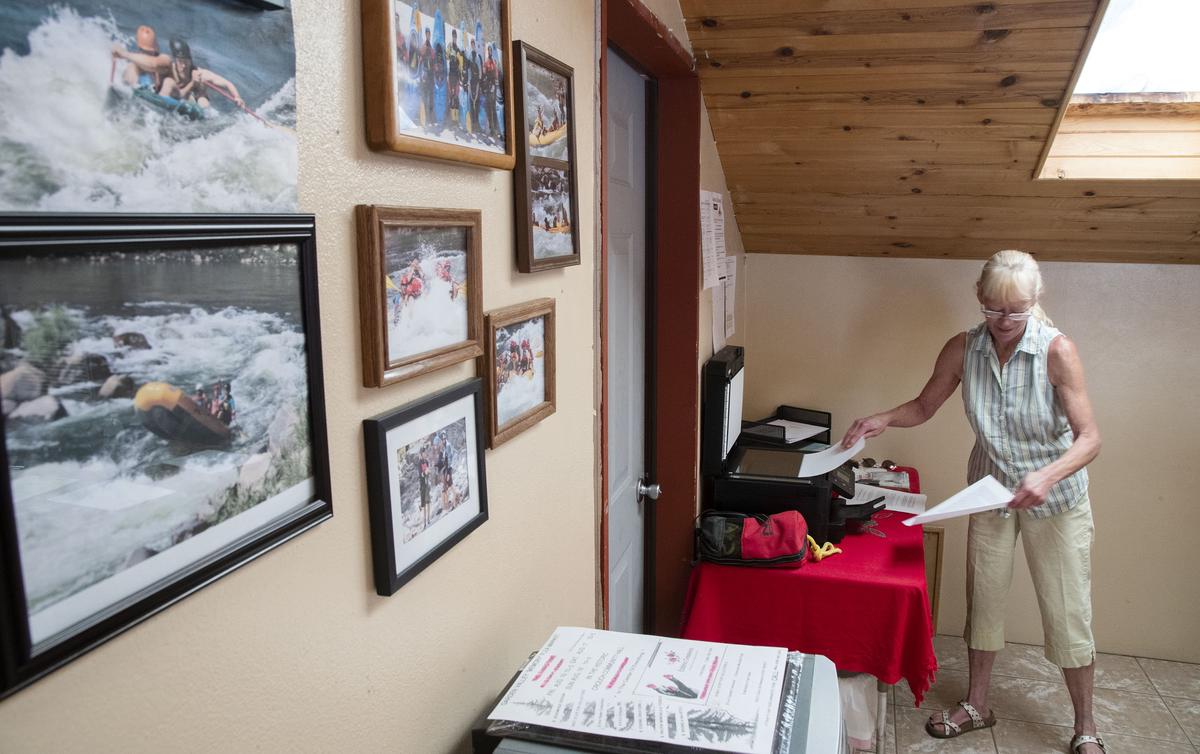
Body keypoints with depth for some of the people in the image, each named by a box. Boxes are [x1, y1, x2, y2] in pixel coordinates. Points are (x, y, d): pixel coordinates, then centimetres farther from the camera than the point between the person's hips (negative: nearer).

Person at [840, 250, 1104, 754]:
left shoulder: (1057, 351, -23)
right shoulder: (963, 349, -12)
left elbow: (1089, 438, -22)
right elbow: (923, 407, 2)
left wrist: (1047, 476, -40)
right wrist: (883, 420, -18)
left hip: (1056, 498, -3)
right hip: (991, 488, 3)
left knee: (1068, 615, 6)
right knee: (982, 599, 13)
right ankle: (977, 705, 33)